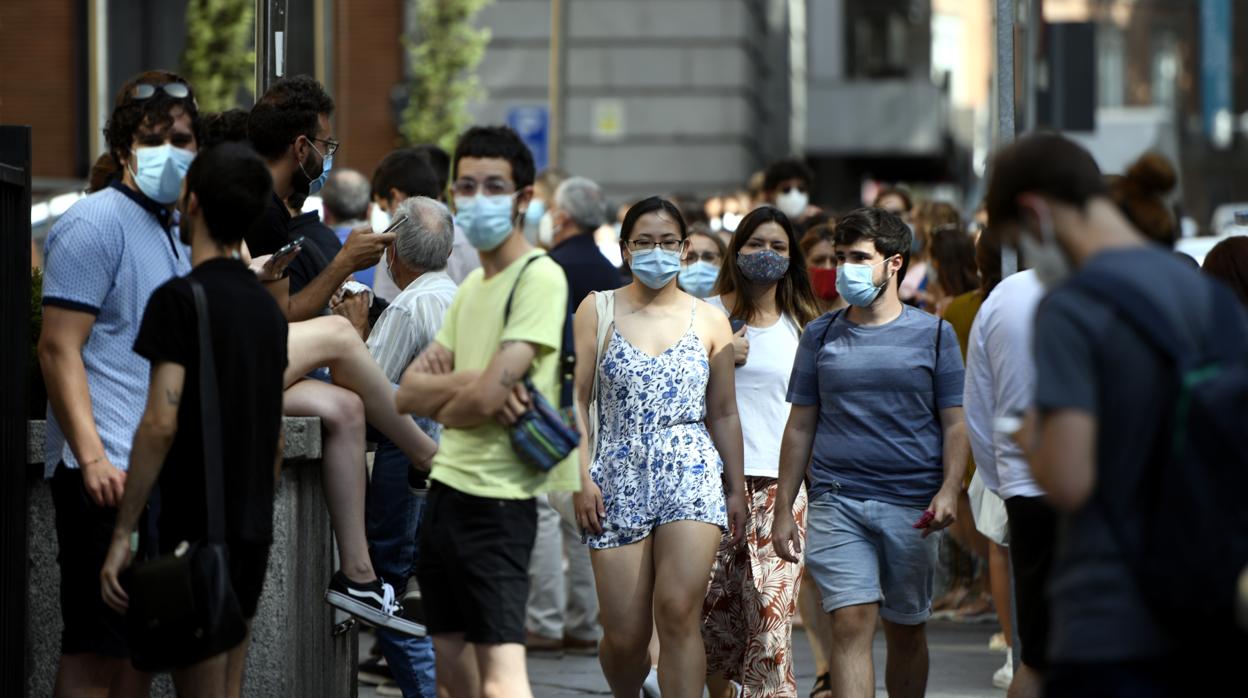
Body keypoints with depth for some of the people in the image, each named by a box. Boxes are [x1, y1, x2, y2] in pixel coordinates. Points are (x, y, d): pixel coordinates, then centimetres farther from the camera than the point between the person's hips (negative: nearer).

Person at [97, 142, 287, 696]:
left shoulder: (180, 298, -12)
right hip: (252, 534, 8)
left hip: (194, 531, -8)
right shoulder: (267, 306, 12)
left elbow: (161, 423, -20)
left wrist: (122, 535, -18)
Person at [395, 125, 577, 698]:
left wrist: (441, 403, 3)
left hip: (495, 499, -9)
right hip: (445, 488, 9)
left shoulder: (539, 277, -11)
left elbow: (485, 397, -20)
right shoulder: (471, 286, 16)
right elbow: (408, 391, 9)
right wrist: (466, 381, -12)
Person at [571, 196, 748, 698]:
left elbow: (724, 413, 14)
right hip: (619, 478, 0)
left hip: (691, 474, 0)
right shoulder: (597, 310, 6)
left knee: (679, 614, -17)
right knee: (624, 635, -1)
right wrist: (582, 477, -6)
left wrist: (736, 490, 12)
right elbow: (576, 399, 3)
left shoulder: (709, 321, 9)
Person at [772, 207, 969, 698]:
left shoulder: (933, 334, 5)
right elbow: (800, 426, 12)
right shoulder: (820, 336, 10)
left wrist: (949, 489, -12)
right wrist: (783, 509, 7)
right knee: (851, 625, -12)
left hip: (911, 508, 0)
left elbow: (956, 422, 4)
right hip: (837, 504, 0)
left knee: (905, 631, 9)